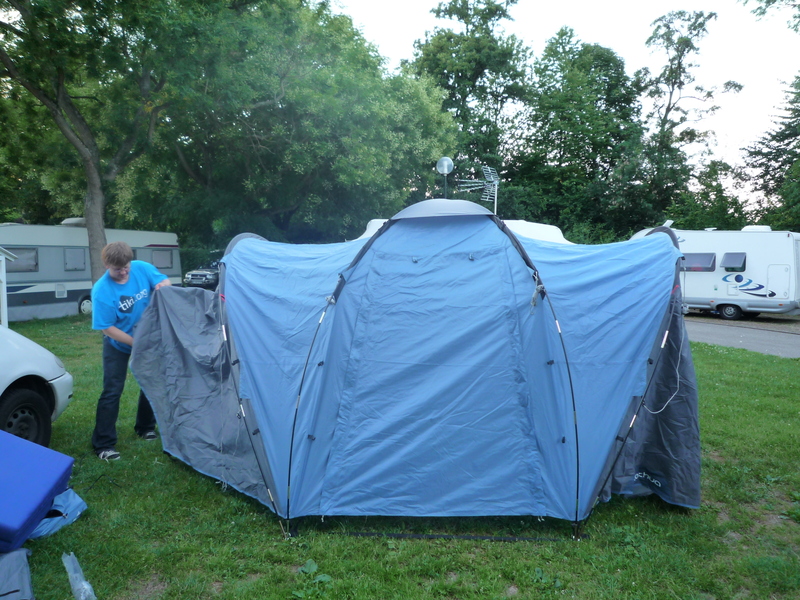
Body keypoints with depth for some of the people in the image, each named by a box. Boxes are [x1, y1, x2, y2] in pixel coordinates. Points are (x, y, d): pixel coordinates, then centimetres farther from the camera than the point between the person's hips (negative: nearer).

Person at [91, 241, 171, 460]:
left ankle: (145, 427, 33)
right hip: (118, 345, -4)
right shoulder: (102, 291, -27)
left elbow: (165, 281, -5)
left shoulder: (142, 268, -17)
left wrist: (162, 286, -29)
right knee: (112, 391, -7)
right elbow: (107, 328, -23)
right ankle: (103, 444, 1)